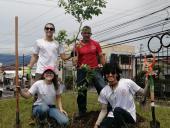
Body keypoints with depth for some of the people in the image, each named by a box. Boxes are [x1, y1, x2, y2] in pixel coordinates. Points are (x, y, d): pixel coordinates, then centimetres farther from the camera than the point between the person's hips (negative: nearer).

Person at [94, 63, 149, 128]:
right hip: (113, 116, 2)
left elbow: (143, 92, 1)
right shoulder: (104, 92, 0)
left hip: (129, 116, -2)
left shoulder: (128, 83, -8)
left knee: (117, 110, -35)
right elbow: (104, 110, 5)